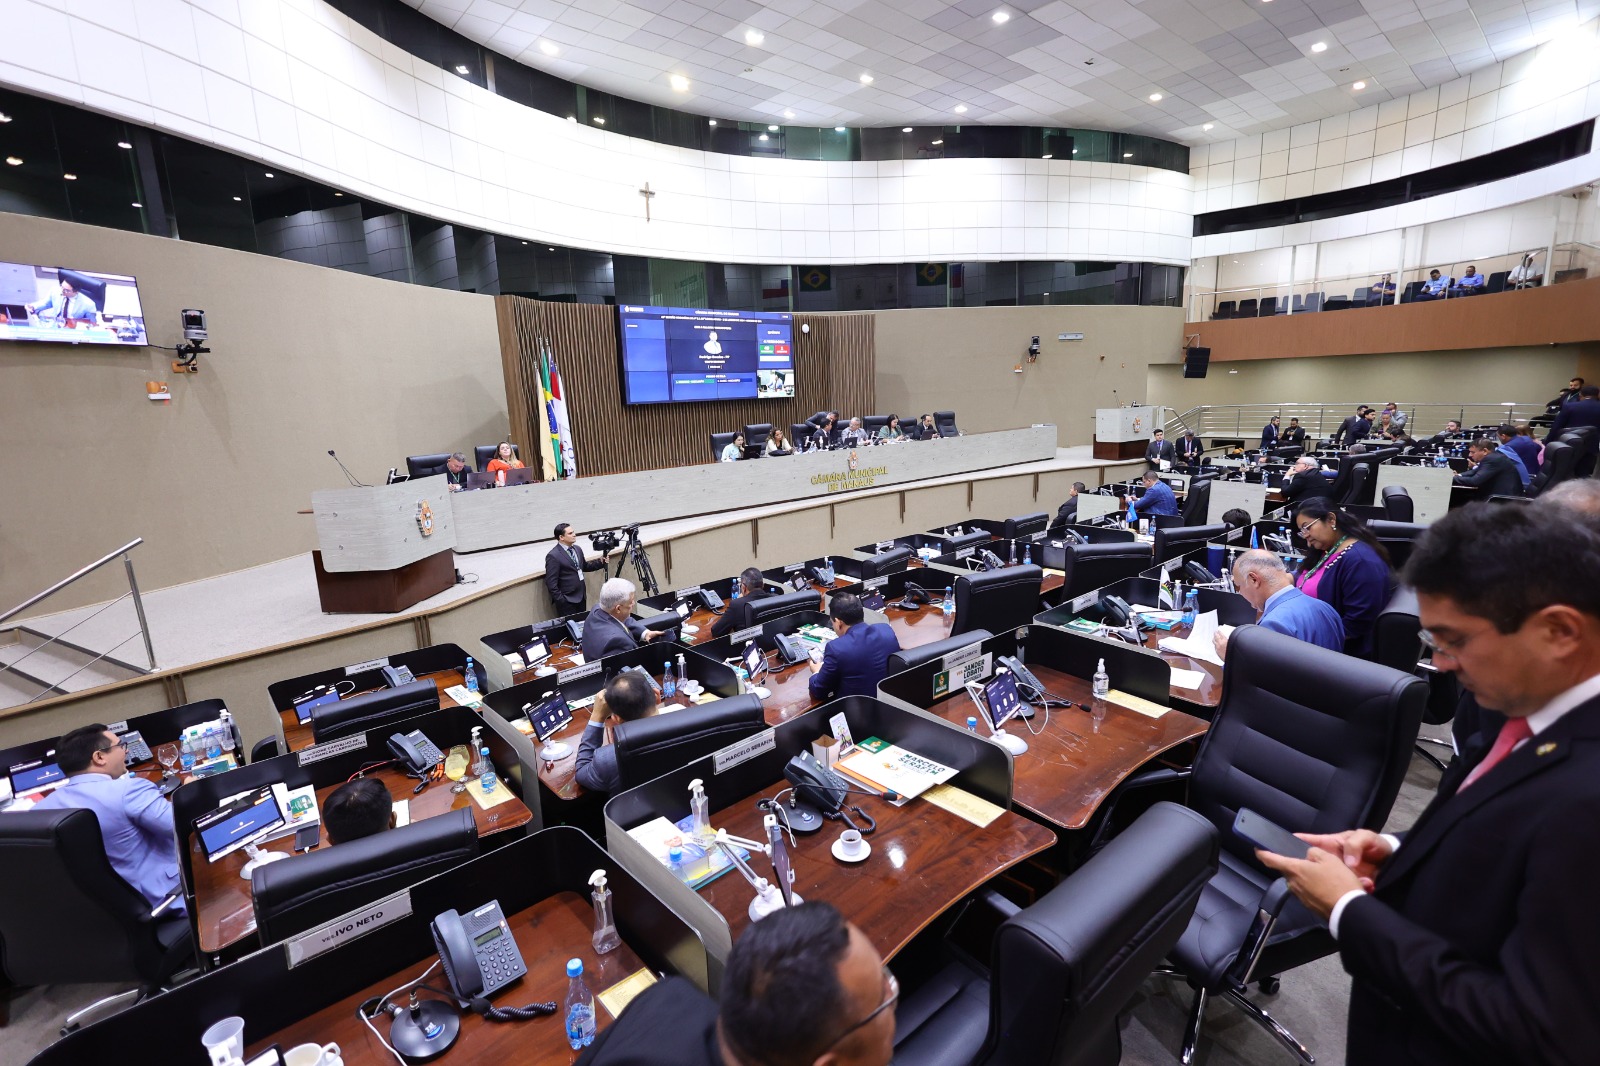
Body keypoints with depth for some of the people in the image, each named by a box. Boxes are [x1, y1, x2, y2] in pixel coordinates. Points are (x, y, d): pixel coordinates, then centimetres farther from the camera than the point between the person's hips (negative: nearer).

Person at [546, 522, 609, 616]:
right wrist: (560, 601, -16)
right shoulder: (553, 556, -15)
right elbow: (551, 583, -16)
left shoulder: (577, 549, 8)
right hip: (567, 601, -7)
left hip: (581, 597, 7)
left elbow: (584, 566, 22)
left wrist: (600, 562, 6)